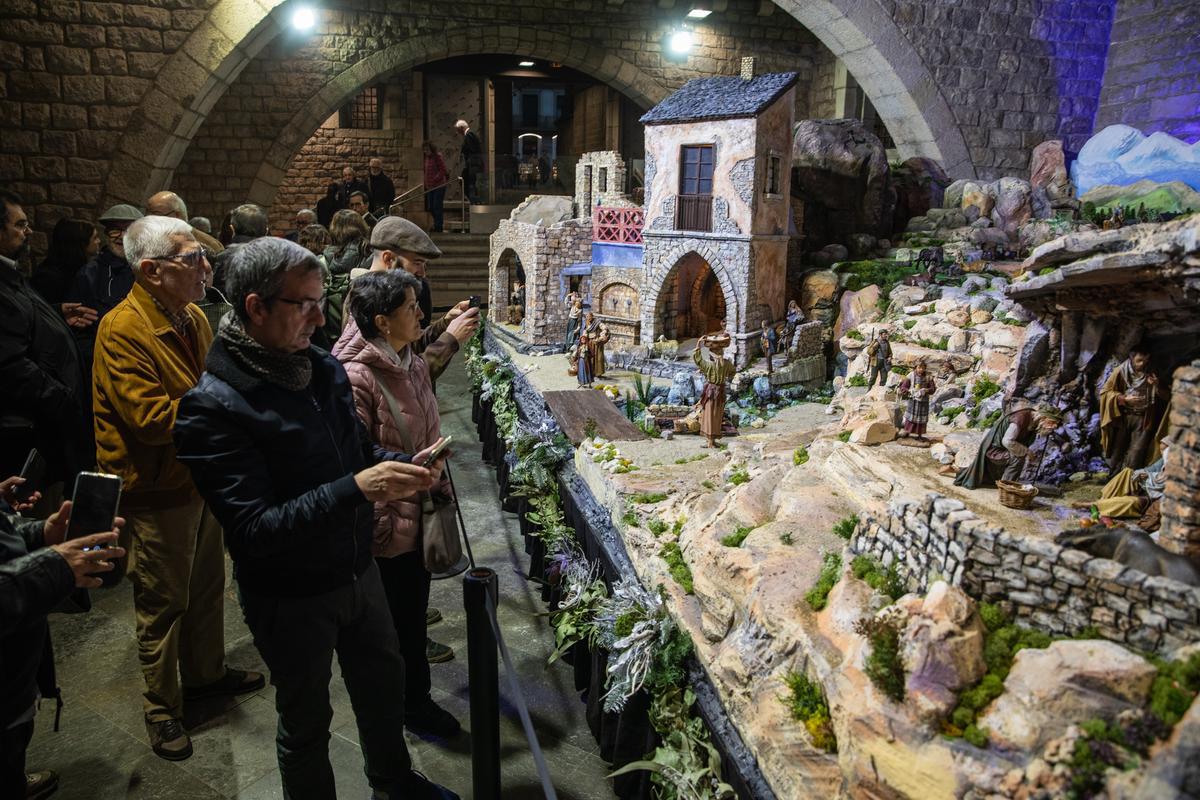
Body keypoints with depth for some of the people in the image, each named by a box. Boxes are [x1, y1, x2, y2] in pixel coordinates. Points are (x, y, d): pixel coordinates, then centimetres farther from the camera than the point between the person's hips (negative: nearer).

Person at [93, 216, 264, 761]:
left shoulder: (193, 318, 5)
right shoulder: (122, 331, -22)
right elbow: (150, 416, -28)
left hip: (202, 478, 8)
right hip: (157, 492, -8)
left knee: (207, 587, 22)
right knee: (163, 603, 8)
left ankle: (207, 673, 42)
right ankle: (161, 708, 27)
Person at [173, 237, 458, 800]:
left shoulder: (324, 367, -3)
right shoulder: (212, 406, -24)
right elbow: (253, 531, -28)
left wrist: (404, 465, -9)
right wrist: (355, 489, -37)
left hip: (357, 569, 7)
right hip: (289, 596, -6)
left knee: (383, 683, 25)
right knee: (305, 722, 17)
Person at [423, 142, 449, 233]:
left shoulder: (438, 157, -11)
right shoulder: (426, 158, 12)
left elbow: (443, 171, -15)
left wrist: (435, 180, -17)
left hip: (439, 186, -8)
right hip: (430, 187, 8)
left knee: (437, 206, -8)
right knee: (431, 207, 10)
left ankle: (438, 227, -2)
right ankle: (436, 225, 21)